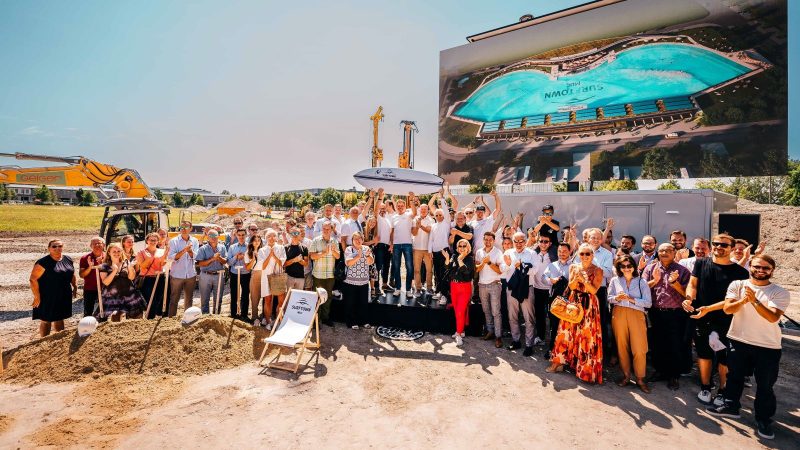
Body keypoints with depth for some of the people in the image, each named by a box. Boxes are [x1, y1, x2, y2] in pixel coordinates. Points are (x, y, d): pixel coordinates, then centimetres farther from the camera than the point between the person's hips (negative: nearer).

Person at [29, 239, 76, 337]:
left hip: (64, 296, 5)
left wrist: (75, 287, 9)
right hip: (47, 297, -5)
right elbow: (33, 279, -15)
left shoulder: (68, 260, 5)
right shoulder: (43, 262, -14)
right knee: (46, 320, 5)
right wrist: (37, 296, -16)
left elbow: (72, 275, 16)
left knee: (60, 318, 18)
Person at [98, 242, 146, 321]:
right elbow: (105, 282, -6)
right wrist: (114, 271, -18)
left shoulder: (126, 263, 10)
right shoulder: (105, 266, 6)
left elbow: (131, 277, -2)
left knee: (137, 316, -7)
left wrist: (130, 268, -21)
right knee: (115, 318, -16)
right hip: (112, 296, -1)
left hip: (129, 294, 1)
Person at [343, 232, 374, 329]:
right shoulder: (349, 249, -4)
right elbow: (348, 263, -18)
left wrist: (368, 255, -28)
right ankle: (352, 322, 18)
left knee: (364, 303, 10)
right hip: (350, 281, -3)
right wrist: (358, 256, -32)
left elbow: (371, 262, -7)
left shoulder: (366, 248, 5)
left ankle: (364, 321, 25)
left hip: (364, 281, 3)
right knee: (351, 303, 5)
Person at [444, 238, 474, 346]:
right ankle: (461, 331, 29)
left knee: (460, 311, -10)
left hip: (465, 287, -5)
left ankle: (459, 334, -1)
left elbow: (466, 271, -22)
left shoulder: (470, 259, -8)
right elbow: (447, 269, 0)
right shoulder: (454, 256, 4)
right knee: (456, 311, 13)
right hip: (454, 286, 5)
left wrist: (460, 260, -26)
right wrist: (447, 259, -14)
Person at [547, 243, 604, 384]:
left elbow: (594, 290, -11)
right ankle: (559, 360, 18)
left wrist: (583, 279, -24)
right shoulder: (573, 267, 7)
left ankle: (586, 367, 12)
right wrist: (576, 278, -20)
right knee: (566, 331, 6)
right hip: (574, 302, 3)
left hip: (589, 305, -3)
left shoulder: (597, 271, -3)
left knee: (586, 335, -2)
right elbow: (571, 287, -1)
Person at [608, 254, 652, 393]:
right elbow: (609, 298, 10)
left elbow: (648, 303, -2)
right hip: (619, 315, 1)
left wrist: (631, 299, -14)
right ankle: (626, 375, 20)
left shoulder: (641, 282, 3)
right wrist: (617, 298, -10)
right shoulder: (615, 280, 7)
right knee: (622, 346, 6)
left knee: (639, 348, -5)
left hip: (637, 315, -1)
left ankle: (640, 378, 12)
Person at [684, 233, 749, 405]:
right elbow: (692, 284, 1)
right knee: (703, 354, 14)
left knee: (724, 359, 8)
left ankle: (722, 391, 27)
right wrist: (689, 298, -18)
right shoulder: (701, 263, 3)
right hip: (701, 318, 2)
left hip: (726, 321, -2)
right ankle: (705, 387, 29)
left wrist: (709, 308, -17)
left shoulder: (740, 272, -4)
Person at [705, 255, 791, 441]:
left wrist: (755, 301, -31)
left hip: (768, 346, -1)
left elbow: (773, 317, -19)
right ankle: (731, 406, 32)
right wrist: (744, 300, -27)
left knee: (765, 385, 9)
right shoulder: (737, 285, -2)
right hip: (739, 341, 2)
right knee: (734, 376, 15)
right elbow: (727, 309, -11)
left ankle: (764, 419, 26)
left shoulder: (780, 293, -5)